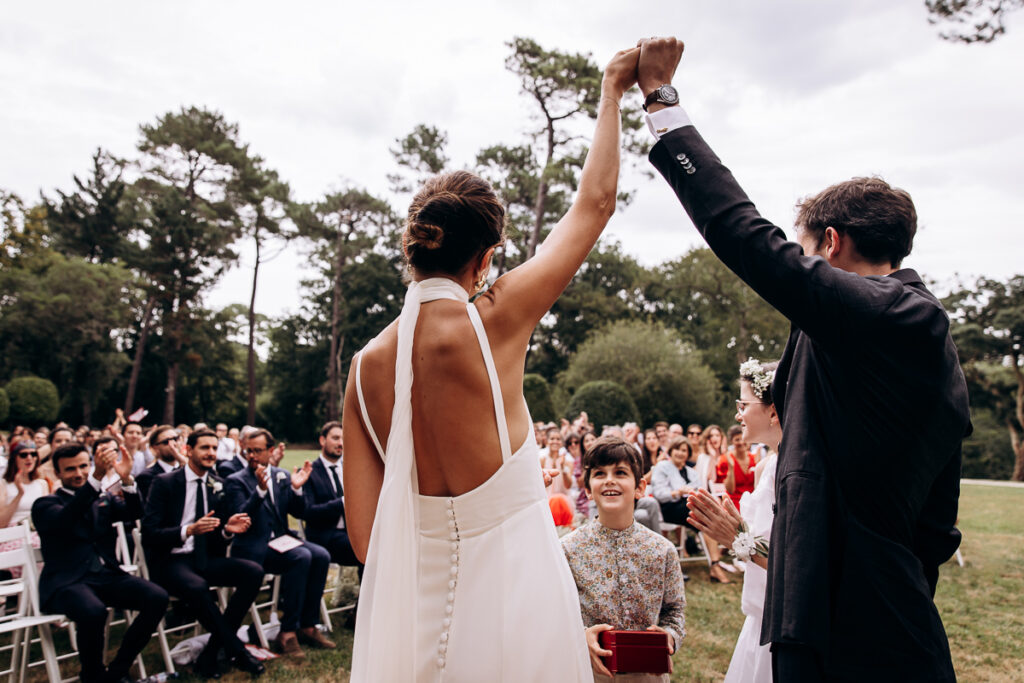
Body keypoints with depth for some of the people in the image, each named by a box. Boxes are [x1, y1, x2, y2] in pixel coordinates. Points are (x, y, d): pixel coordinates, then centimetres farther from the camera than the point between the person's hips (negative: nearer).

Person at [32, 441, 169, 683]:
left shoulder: (104, 500, 19)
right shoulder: (45, 504, 5)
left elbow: (134, 513, 1)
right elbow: (64, 520, -19)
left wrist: (126, 479, -19)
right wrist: (98, 476, -33)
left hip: (107, 576, 5)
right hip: (67, 581, -4)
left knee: (158, 598, -21)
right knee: (93, 611, -37)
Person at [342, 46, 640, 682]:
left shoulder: (367, 365, -4)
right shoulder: (495, 321, -15)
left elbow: (364, 533, -1)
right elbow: (595, 203, -3)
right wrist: (612, 91, 9)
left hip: (417, 601, 4)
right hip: (513, 583, -4)